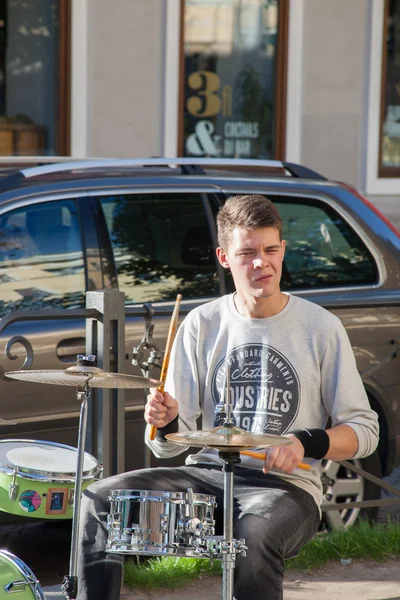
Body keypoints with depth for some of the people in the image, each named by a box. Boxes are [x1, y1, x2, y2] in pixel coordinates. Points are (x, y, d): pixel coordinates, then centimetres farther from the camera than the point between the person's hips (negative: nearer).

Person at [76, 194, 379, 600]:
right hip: (206, 475, 4)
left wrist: (306, 444, -16)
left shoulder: (320, 328, 0)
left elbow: (363, 431, 2)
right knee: (100, 500, -17)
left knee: (256, 533, -38)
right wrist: (166, 423, -16)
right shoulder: (202, 325, 7)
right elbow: (171, 446, 8)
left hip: (285, 485, -4)